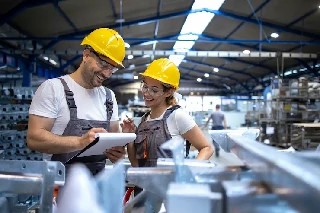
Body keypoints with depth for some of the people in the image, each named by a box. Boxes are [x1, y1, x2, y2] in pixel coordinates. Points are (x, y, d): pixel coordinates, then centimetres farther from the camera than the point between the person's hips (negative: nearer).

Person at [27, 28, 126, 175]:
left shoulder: (109, 96, 13)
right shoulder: (53, 88, -4)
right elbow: (34, 138, -11)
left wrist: (117, 151, -5)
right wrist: (80, 142, -24)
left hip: (97, 179, 6)